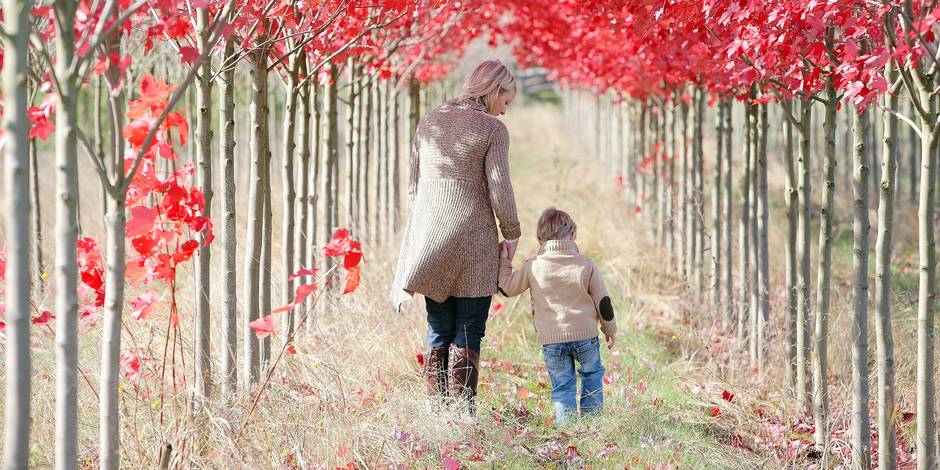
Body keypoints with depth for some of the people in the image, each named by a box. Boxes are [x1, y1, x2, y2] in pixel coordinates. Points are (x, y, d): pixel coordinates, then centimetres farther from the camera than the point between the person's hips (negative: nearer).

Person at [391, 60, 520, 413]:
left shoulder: (429, 122, 10)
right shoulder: (492, 129, -7)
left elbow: (414, 185, 13)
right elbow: (499, 189, -10)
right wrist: (511, 234, 3)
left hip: (429, 238, 5)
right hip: (473, 239, -5)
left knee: (438, 334, 12)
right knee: (468, 336, 0)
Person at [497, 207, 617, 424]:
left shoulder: (532, 266, -2)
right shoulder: (587, 265, -1)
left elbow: (507, 288, 11)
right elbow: (603, 301, 4)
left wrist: (504, 262, 25)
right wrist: (610, 330, 17)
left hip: (550, 339, 0)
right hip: (585, 334, 0)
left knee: (562, 385, 8)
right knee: (592, 373, 22)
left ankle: (565, 421, -2)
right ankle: (592, 414, 19)